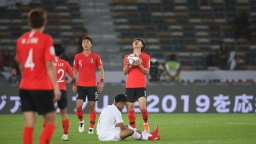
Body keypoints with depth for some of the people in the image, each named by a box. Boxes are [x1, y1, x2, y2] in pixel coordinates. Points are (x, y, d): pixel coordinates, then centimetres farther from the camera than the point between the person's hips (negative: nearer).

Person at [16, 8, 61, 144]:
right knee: (51, 120, 7)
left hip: (24, 87, 5)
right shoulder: (45, 39, -9)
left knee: (29, 123, 4)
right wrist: (56, 87, -14)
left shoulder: (21, 40, 7)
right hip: (42, 87, -5)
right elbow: (49, 65, -15)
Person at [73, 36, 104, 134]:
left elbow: (101, 69, 5)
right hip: (81, 85, 1)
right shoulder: (78, 57, 5)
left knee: (92, 106, 0)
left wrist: (101, 81, -6)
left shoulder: (95, 56, 0)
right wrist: (74, 83, 7)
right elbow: (75, 71, 12)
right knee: (78, 106, -8)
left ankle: (91, 128, 5)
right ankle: (81, 121, 18)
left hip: (92, 85, -1)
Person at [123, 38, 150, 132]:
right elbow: (125, 72, 13)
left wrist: (139, 65, -13)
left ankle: (146, 124, 7)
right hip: (129, 86, 3)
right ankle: (133, 128, 7)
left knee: (142, 107, -17)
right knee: (130, 108, 0)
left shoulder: (145, 57, 6)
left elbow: (147, 72, 2)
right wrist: (127, 65, -7)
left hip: (141, 86, -3)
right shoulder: (127, 57, 13)